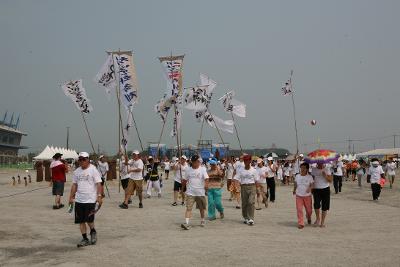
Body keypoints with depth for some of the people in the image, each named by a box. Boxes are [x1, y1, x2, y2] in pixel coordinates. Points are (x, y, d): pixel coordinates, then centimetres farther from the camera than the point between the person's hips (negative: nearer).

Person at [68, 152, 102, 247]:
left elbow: (98, 184, -8)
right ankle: (85, 239, 16)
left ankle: (93, 232, 23)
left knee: (89, 220, -7)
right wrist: (71, 197, 14)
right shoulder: (77, 171, 11)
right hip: (79, 200, 5)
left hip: (90, 200, -5)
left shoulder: (93, 170, -5)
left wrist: (99, 196, -17)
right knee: (81, 221, 5)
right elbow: (74, 185, 17)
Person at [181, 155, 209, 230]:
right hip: (190, 193, 1)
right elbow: (184, 180, 18)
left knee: (202, 208, 14)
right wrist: (184, 181, 1)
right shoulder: (188, 170, 6)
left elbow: (206, 179, -15)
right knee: (188, 208, -11)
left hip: (200, 192, -1)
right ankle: (187, 223, -17)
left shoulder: (202, 169, -2)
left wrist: (206, 185, -27)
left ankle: (202, 220, 34)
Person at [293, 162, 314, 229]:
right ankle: (300, 223, 0)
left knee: (309, 210, 11)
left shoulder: (310, 177, -6)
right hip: (298, 196, 1)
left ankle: (308, 218, 44)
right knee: (299, 210, -7)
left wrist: (310, 188, -29)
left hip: (307, 196, -1)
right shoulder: (297, 176, 2)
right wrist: (294, 190, 18)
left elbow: (312, 185, -10)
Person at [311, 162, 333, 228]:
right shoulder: (314, 170, 7)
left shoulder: (327, 170, 2)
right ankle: (318, 218, 10)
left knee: (325, 206, 1)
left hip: (326, 189, 0)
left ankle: (322, 222, 14)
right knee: (316, 205, -16)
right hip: (316, 190, 0)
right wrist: (311, 189, 6)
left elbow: (330, 180, -3)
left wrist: (326, 175, -20)